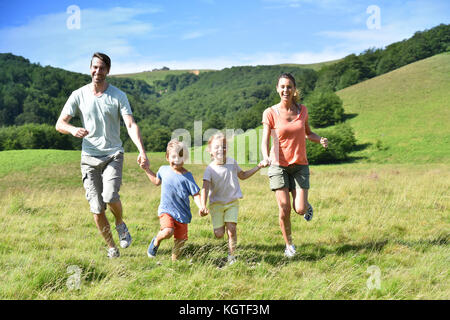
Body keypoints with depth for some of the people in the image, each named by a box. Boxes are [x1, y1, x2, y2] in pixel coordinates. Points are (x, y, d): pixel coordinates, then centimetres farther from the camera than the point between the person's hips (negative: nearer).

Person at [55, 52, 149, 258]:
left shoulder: (118, 96, 0)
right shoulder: (78, 95, 3)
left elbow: (131, 125, -10)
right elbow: (60, 124, 1)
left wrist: (142, 151, -26)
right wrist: (72, 129, -23)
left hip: (113, 154, -1)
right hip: (89, 157, 2)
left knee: (110, 196, -24)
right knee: (96, 208, -2)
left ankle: (121, 225, 10)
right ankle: (112, 248, 17)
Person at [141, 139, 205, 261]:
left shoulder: (187, 176, -8)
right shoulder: (163, 170, 4)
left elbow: (196, 195, -8)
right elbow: (157, 181, 26)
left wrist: (201, 207, -25)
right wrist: (147, 169, 21)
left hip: (182, 213, 0)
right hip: (166, 210, 0)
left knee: (180, 241, 6)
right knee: (168, 232, -26)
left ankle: (174, 260, 30)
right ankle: (156, 241, 6)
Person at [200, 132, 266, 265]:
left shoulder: (232, 162, -1)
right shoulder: (210, 169, -13)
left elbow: (242, 175, 18)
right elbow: (205, 188, -23)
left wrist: (258, 167, 10)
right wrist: (203, 206, -37)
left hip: (232, 202, 2)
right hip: (216, 203, -2)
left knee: (231, 229, -13)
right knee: (219, 234, -7)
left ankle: (231, 255, 3)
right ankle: (220, 224, 30)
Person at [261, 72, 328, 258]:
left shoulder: (302, 110, 3)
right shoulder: (270, 113, -7)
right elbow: (265, 140, -13)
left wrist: (320, 140, -3)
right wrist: (266, 157, -34)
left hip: (300, 165, 2)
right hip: (279, 165, -2)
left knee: (300, 209, -7)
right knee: (284, 209, -7)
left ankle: (307, 206, 31)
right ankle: (289, 244, 16)